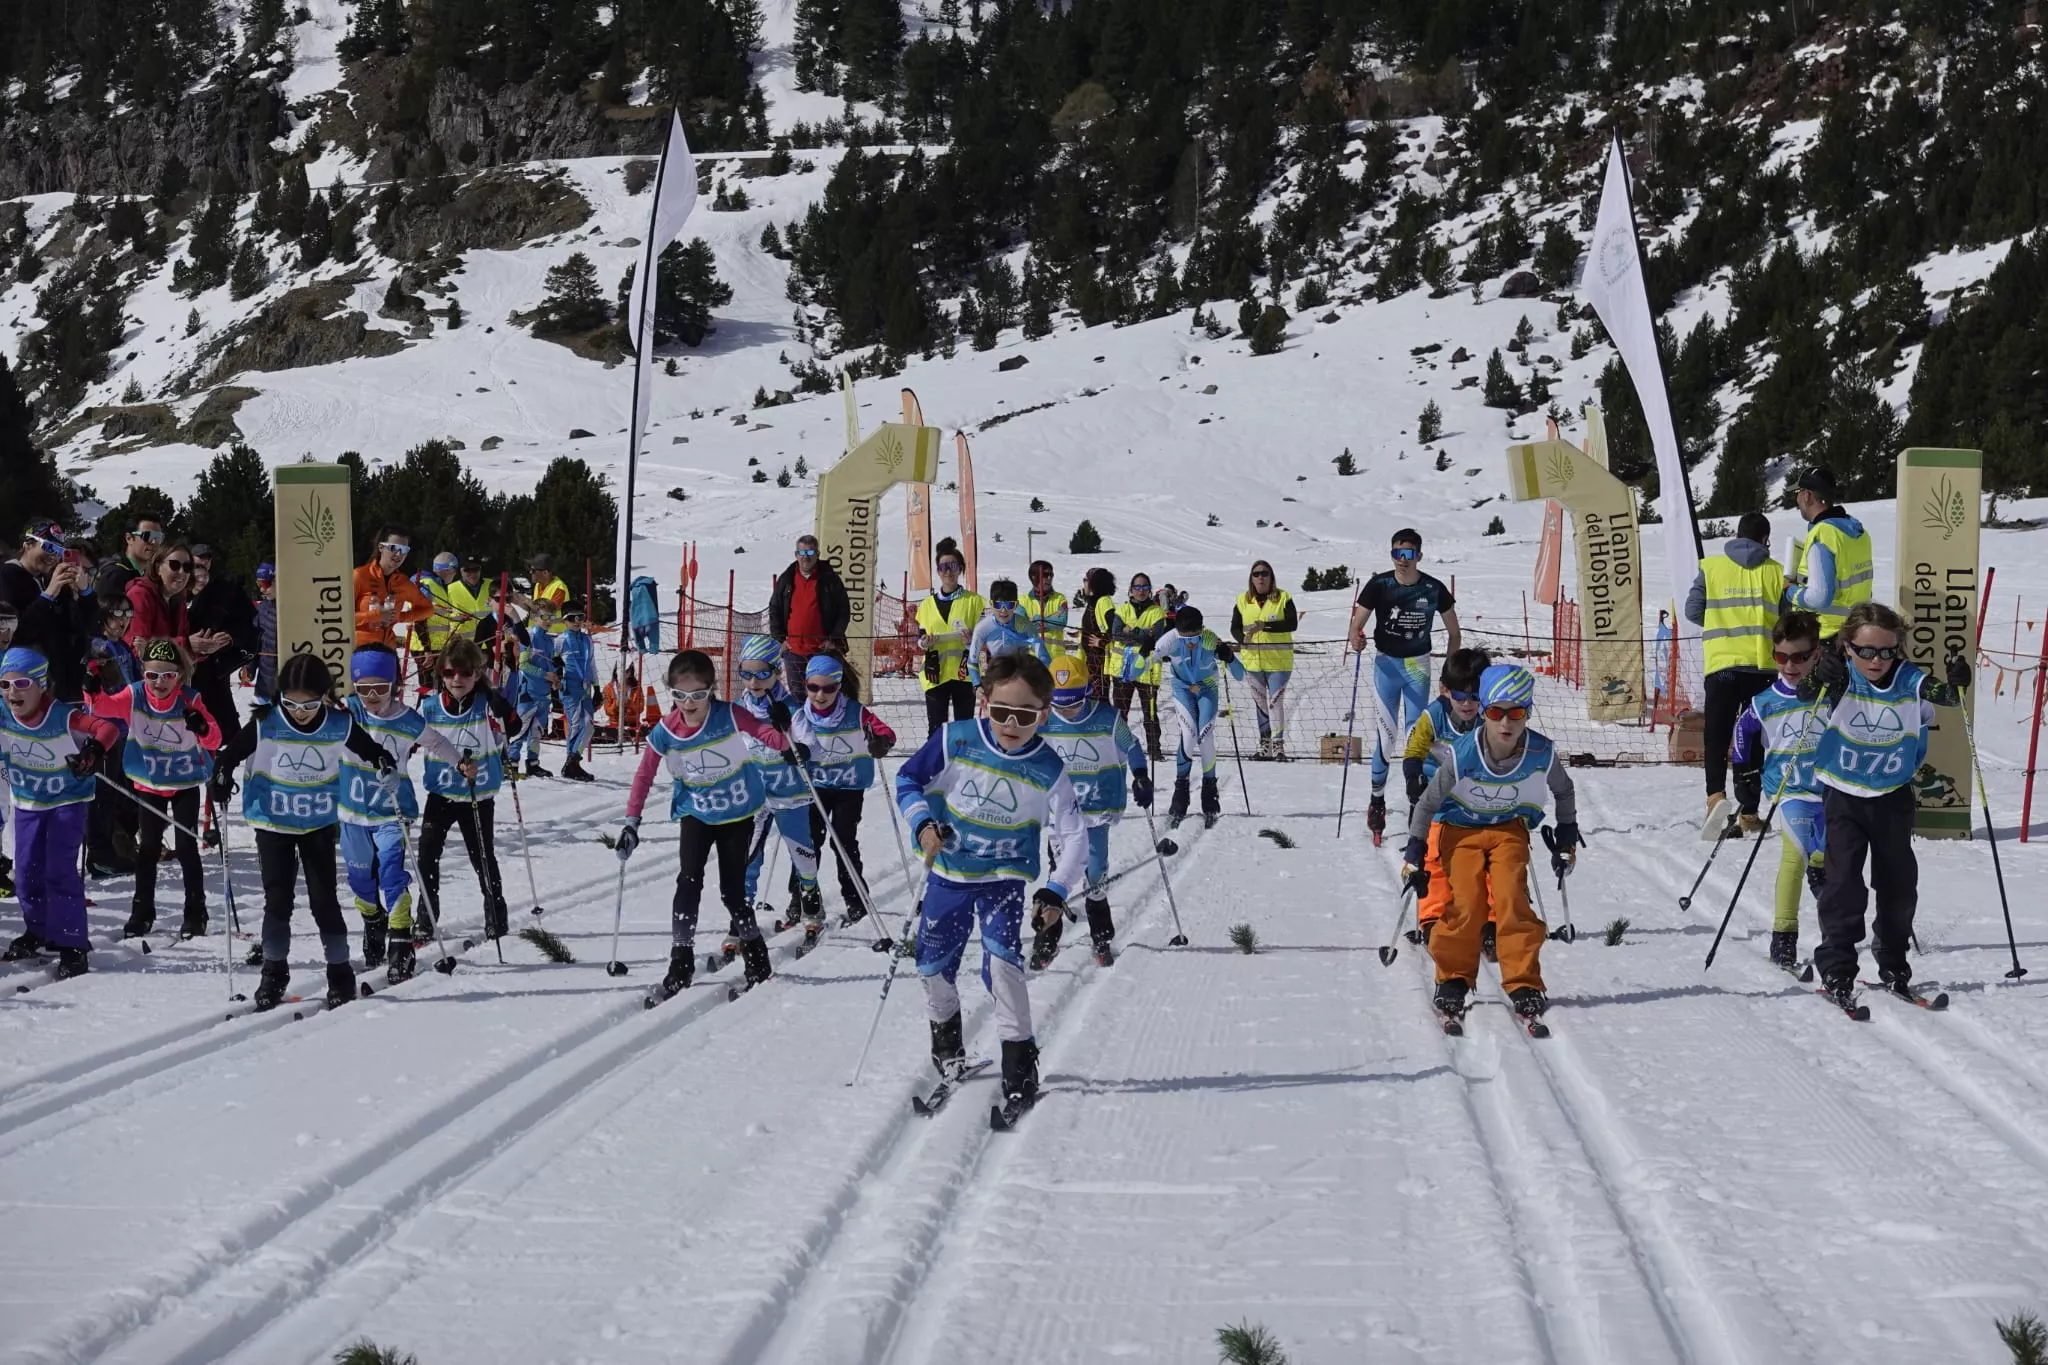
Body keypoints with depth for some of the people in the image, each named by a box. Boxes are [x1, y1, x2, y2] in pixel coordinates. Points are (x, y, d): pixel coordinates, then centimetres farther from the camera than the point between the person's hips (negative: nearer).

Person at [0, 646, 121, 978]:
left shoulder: (65, 717, -28)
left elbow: (108, 728, -31)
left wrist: (94, 752, -49)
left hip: (68, 799, -5)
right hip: (27, 802, 5)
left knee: (59, 871, -12)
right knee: (27, 872, 9)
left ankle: (72, 947, -7)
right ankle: (39, 932, 32)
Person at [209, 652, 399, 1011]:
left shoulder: (340, 725, -12)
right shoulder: (266, 724, -15)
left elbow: (367, 748, 6)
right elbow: (232, 752, -3)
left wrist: (384, 763, -13)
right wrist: (222, 776, -20)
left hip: (319, 823, 0)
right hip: (273, 823, 0)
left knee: (323, 899, 2)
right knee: (277, 899, 1)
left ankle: (340, 971, 13)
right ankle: (274, 972, 15)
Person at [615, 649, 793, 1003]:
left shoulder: (729, 716, -21)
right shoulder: (665, 732, -15)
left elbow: (770, 737, -24)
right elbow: (644, 775, -6)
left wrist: (785, 735, -47)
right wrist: (631, 822, -8)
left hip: (738, 814, -2)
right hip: (696, 815, 2)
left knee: (732, 889, 0)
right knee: (688, 882, -12)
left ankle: (756, 959, 19)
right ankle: (680, 964, -6)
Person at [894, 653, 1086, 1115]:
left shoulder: (1048, 770, -17)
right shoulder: (955, 740, -17)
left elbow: (1073, 838, -11)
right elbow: (909, 780, -4)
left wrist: (1055, 892, -22)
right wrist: (923, 824, -20)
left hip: (1005, 875, -2)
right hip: (948, 870, 2)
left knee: (1002, 960, -20)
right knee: (933, 965, 11)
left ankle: (1019, 1058, -7)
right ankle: (945, 1034, 41)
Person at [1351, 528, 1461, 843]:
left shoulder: (1433, 590, -6)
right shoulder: (1379, 585, -8)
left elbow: (1453, 631, 6)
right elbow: (1357, 623, -8)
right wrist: (1356, 639, -31)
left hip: (1418, 666, 1)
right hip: (1386, 663, -1)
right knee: (1387, 731, -6)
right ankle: (1377, 797, 5)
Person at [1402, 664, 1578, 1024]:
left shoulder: (1542, 755, -21)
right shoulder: (1462, 755, -26)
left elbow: (1564, 791, 4)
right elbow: (1427, 804, -12)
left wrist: (1567, 839, 6)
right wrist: (1414, 855, -10)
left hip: (1510, 829, 1)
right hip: (1461, 830, -1)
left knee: (1511, 898, -19)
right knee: (1466, 903, -16)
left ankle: (1524, 984, -12)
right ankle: (1453, 978, 5)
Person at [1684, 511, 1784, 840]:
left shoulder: (1711, 567, 3)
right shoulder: (1775, 572, 3)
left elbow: (1693, 611, 5)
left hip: (1722, 664, -1)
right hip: (1763, 665, 1)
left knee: (1717, 736, 4)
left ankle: (1716, 795, -21)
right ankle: (1749, 815, 9)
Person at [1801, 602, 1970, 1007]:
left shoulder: (1909, 682, -10)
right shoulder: (1841, 680, -14)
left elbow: (1943, 694, -23)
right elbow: (1806, 693, -30)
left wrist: (1955, 685, -45)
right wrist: (1819, 679, -52)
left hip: (1893, 797, 3)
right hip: (1843, 795, -3)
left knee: (1899, 883, 11)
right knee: (1844, 880, -10)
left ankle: (1893, 962, 29)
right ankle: (1836, 968, -2)